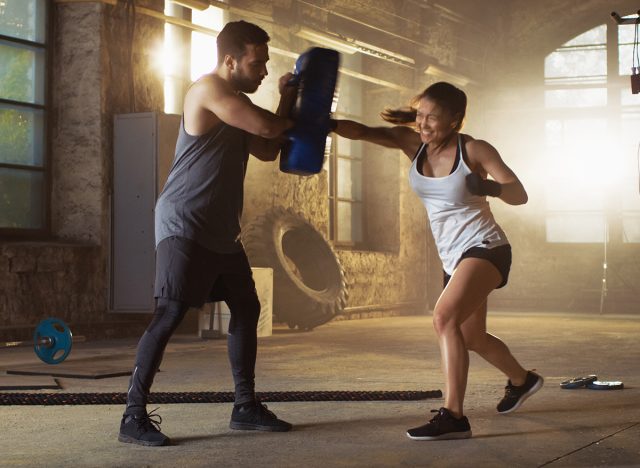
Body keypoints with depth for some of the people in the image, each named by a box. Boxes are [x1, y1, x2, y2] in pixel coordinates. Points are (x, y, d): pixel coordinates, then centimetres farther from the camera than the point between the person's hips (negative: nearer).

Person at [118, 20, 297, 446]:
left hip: (222, 230, 10)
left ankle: (246, 407, 19)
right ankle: (134, 417, -11)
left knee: (247, 309, 10)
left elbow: (268, 150, 17)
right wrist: (292, 107, 2)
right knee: (170, 315, -14)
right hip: (185, 225, -10)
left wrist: (287, 101, 7)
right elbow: (268, 126, -20)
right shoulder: (209, 90, -14)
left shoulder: (238, 103, 16)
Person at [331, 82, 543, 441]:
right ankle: (523, 380, 50)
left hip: (485, 248, -8)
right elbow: (361, 131, -14)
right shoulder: (413, 143, -2)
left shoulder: (474, 150, -14)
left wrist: (493, 187, -35)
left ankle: (453, 416, -29)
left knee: (445, 317, -29)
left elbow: (520, 195, -13)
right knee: (471, 338, 22)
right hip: (455, 258, 8)